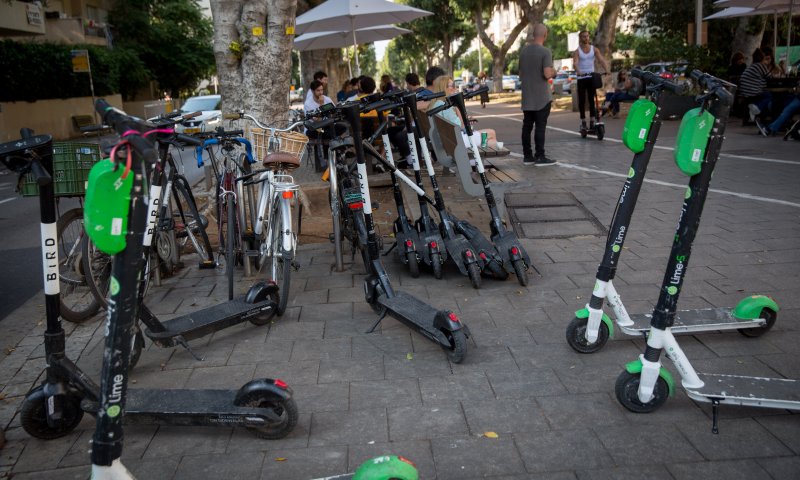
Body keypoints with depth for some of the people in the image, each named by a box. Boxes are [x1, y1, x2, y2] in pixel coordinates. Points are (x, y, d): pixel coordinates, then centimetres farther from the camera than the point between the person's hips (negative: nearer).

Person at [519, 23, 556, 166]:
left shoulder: (523, 50, 8)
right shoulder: (545, 51, -13)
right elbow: (547, 74, -21)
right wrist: (553, 72, -1)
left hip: (526, 96, 6)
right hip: (542, 97, -6)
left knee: (527, 126, 8)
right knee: (540, 127, -3)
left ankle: (527, 156, 13)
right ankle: (540, 157, -1)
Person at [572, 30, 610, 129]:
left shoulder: (594, 49, 5)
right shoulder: (577, 51, -2)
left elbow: (601, 60, -7)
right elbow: (575, 63, -19)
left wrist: (607, 70, -25)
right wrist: (578, 71, -40)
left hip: (592, 77, 2)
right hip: (581, 78, -2)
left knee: (592, 99, 1)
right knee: (582, 100, -1)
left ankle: (592, 121, 4)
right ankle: (583, 122, 6)